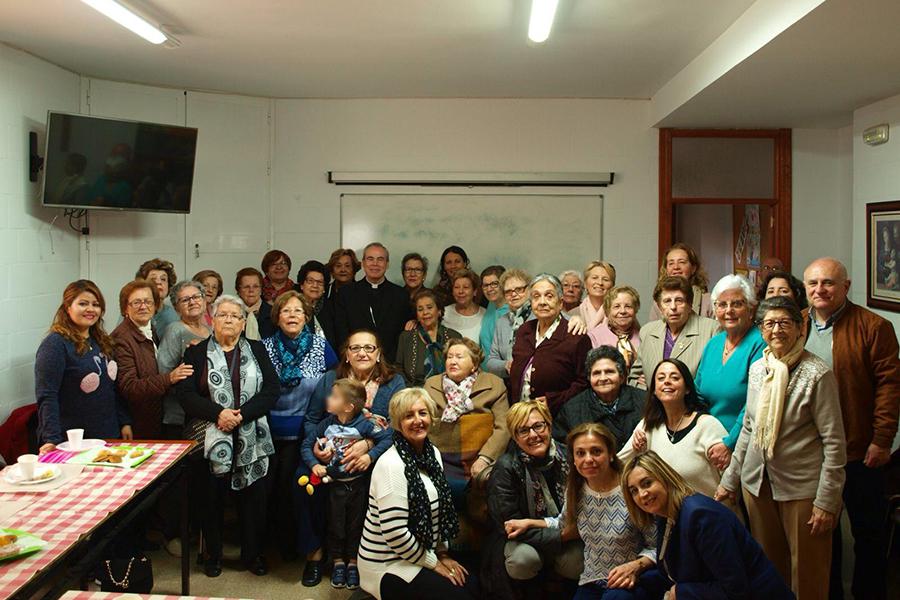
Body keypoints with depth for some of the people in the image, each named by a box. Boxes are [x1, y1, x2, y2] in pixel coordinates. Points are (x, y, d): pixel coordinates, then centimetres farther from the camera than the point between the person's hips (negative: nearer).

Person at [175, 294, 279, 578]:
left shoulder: (257, 350, 9)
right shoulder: (197, 353, 5)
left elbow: (271, 390, 0)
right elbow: (185, 394, -5)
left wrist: (241, 414, -13)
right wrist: (218, 414, -18)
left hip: (252, 440, 1)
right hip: (212, 438, -1)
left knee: (253, 496, 6)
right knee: (213, 498, 6)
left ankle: (253, 553, 22)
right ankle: (213, 554, 24)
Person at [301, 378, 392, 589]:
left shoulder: (363, 425, -17)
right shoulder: (327, 424, -6)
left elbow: (387, 437, -21)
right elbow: (306, 444, 2)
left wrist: (370, 456, -27)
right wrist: (314, 464, -12)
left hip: (358, 483, -3)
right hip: (335, 484, 3)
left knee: (356, 524, 11)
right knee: (335, 524, 14)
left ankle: (353, 562, 29)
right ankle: (338, 562, 32)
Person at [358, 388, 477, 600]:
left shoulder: (432, 453, 3)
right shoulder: (391, 465, -23)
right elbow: (394, 533, -25)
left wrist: (442, 554, 8)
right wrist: (433, 563, -14)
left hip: (419, 554, 8)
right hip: (388, 565, -8)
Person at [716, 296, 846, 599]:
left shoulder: (817, 374, -13)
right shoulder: (757, 368, 5)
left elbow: (834, 442, -12)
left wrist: (827, 501, -14)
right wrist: (730, 479, 14)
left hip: (801, 487, -5)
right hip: (757, 481, 5)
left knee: (806, 574, 7)